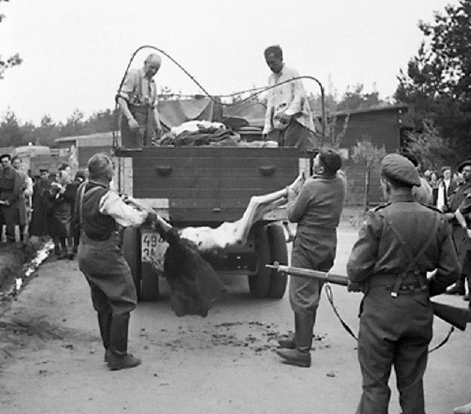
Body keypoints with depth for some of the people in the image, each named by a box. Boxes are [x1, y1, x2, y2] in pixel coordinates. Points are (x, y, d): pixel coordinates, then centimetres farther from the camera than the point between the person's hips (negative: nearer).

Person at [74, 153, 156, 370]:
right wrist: (147, 214, 0)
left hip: (86, 252, 8)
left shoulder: (83, 190, 0)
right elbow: (132, 218, -22)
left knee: (103, 304, 19)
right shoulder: (108, 198, -23)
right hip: (105, 254, -8)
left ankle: (110, 349, 28)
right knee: (123, 302, 1)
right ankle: (118, 356, 3)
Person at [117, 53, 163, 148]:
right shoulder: (134, 75, -4)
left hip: (148, 120, 8)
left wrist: (157, 124, 9)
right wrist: (130, 119, -24)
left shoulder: (152, 83, 19)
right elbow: (121, 99, -13)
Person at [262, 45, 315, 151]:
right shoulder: (271, 78, 20)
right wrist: (267, 128, 13)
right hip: (278, 124, 6)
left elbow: (300, 97, -8)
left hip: (295, 119, -6)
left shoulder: (292, 73, 0)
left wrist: (288, 114, -22)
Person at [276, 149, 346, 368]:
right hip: (328, 245, 8)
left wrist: (291, 197, 9)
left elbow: (293, 216, -9)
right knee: (312, 296, 18)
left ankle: (302, 351, -5)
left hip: (307, 245, -8)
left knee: (301, 296, -4)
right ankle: (301, 338, 31)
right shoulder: (340, 183, 0)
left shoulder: (311, 187, -20)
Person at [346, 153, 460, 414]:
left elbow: (357, 267, -14)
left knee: (375, 383, 6)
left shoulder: (378, 219, -14)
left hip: (381, 307, -4)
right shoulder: (436, 221, 0)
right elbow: (451, 271, 3)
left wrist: (356, 283, 8)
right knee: (412, 383, 16)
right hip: (419, 311, 4)